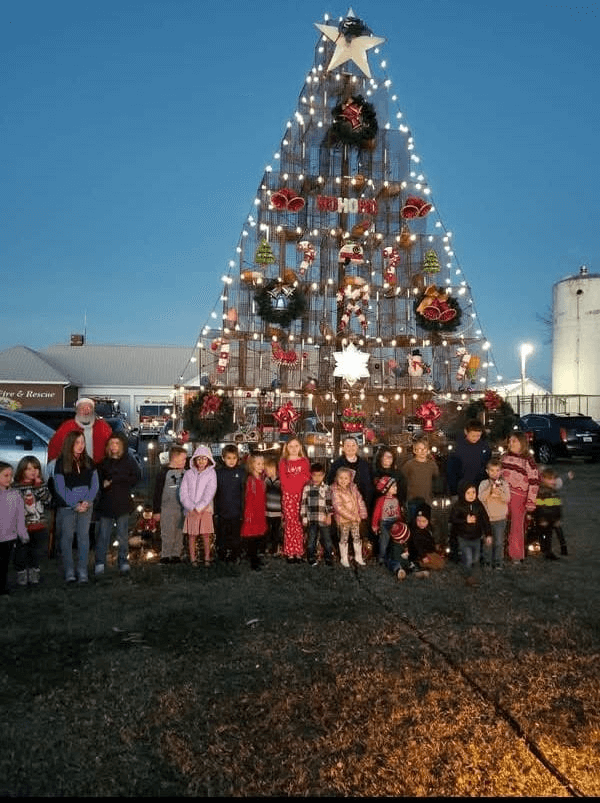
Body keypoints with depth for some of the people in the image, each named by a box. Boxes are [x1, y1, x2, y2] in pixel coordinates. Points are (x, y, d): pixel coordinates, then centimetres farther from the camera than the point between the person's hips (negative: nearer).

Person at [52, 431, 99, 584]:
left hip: (86, 506, 3)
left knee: (84, 537, 3)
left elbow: (95, 484, 5)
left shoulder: (88, 462, 6)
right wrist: (75, 505, -11)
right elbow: (60, 488, -7)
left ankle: (83, 571, 7)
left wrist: (87, 501, -10)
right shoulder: (61, 463, -4)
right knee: (67, 537, 2)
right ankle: (69, 572, 9)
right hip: (66, 507, -3)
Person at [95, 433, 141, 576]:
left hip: (123, 504, -1)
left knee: (123, 535, 4)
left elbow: (136, 477, -6)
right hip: (106, 503, 1)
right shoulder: (104, 462, 11)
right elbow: (98, 479, 10)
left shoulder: (129, 461, 4)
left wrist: (114, 480, -8)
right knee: (103, 534, -1)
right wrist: (103, 485, -12)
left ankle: (123, 561, 14)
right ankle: (100, 563, 7)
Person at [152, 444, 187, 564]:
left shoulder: (184, 472, 8)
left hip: (182, 508, 5)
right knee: (168, 534, -2)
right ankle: (165, 556, 10)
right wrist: (156, 510, -7)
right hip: (167, 509, -5)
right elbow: (157, 492, -7)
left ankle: (176, 555, 19)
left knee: (179, 533, 9)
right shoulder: (164, 472, -8)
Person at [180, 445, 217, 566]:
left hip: (205, 509, -1)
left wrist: (199, 507, -12)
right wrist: (192, 508, -10)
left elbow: (210, 493, -6)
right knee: (191, 535, 3)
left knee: (206, 535, -1)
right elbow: (183, 493, 0)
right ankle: (193, 558, 13)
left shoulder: (211, 473, 2)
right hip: (190, 510, 1)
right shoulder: (188, 474, 6)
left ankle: (207, 558, 12)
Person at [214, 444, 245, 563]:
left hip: (236, 512, -1)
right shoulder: (218, 472, 0)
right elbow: (214, 492, 2)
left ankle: (234, 556, 23)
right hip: (221, 512, 1)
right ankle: (222, 556, 26)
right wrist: (215, 511, -1)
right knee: (221, 535, 10)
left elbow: (244, 492, -1)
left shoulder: (241, 472, -1)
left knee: (236, 535, 8)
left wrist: (243, 510, -4)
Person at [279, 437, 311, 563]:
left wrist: (291, 479, -7)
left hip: (301, 495, 1)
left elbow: (306, 477, 3)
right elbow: (283, 480, 0)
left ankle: (299, 552, 2)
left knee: (299, 523, -2)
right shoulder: (283, 462, 10)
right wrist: (299, 479, -6)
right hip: (288, 496, 0)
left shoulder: (304, 461, 13)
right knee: (289, 523, -3)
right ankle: (290, 552, 2)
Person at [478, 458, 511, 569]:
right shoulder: (483, 484, -2)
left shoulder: (504, 484, 0)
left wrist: (500, 493, -28)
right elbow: (480, 497, -14)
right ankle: (487, 561, 21)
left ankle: (498, 562, 18)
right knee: (487, 541, 7)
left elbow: (507, 499, -10)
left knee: (499, 542, 6)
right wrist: (490, 489, -24)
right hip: (486, 517, 0)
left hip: (500, 518, 0)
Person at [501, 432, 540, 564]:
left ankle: (517, 555, 16)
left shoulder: (528, 460, -7)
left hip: (518, 497, -5)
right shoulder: (504, 457, 10)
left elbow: (534, 481, -9)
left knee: (517, 525, 4)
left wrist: (531, 502, -12)